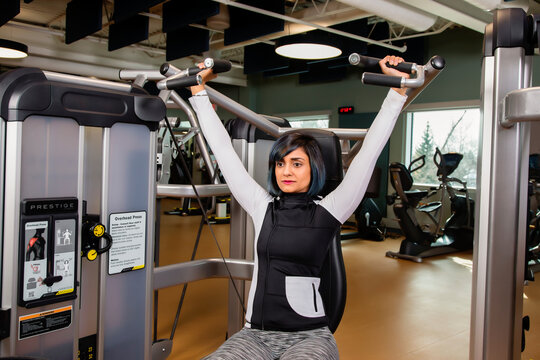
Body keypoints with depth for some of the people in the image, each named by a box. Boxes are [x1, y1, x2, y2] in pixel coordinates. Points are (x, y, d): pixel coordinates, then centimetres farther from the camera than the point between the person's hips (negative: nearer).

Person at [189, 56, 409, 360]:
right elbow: (223, 150, 11)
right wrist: (198, 89, 15)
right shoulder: (262, 207, 8)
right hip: (256, 333, 3)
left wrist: (398, 87, -5)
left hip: (308, 335, -2)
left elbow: (369, 152, -3)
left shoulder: (328, 211, 0)